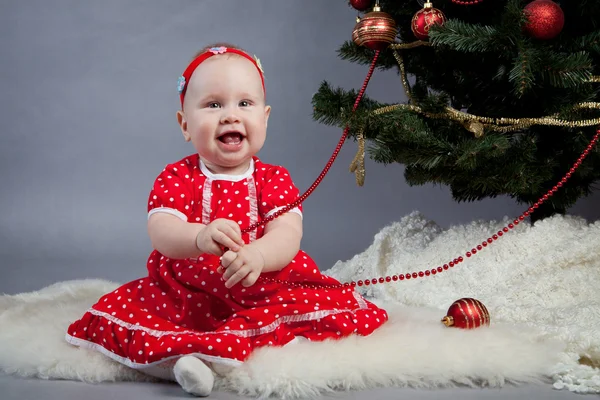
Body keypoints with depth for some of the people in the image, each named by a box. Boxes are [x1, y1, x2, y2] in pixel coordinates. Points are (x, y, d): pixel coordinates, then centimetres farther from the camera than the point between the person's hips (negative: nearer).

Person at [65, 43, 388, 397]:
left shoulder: (274, 179, 0)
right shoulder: (176, 178, -2)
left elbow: (288, 235, -15)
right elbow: (160, 233, -18)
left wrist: (257, 254, -40)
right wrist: (199, 237, -42)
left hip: (265, 293, 1)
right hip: (184, 296, 0)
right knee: (115, 313, -18)